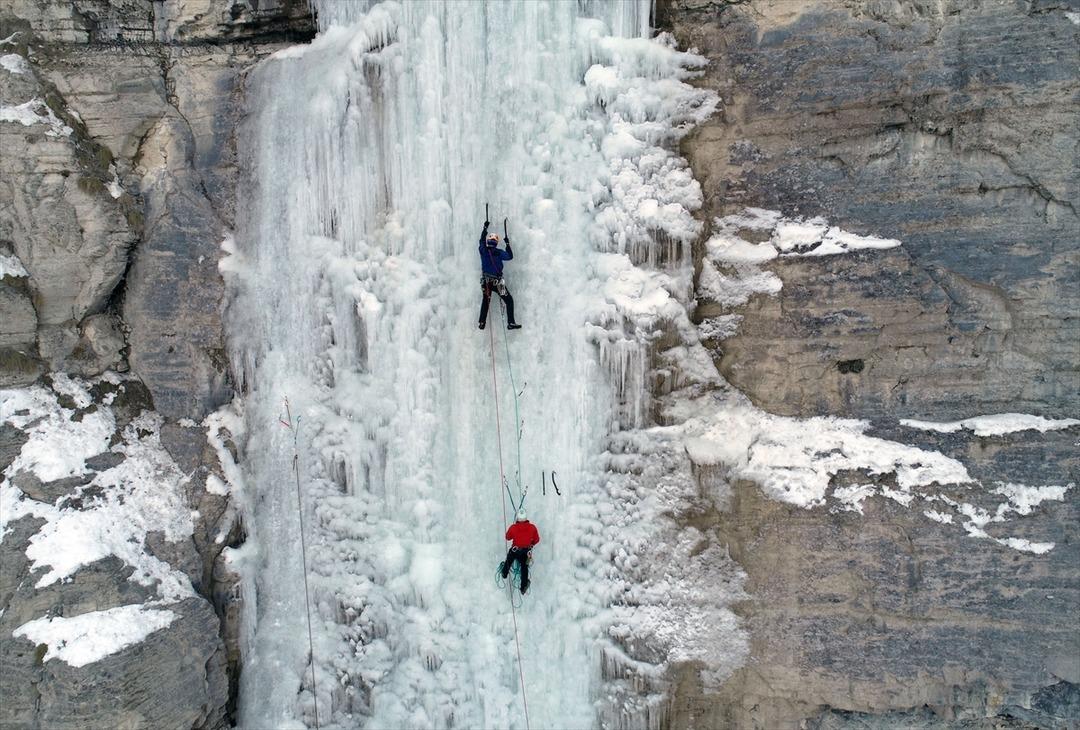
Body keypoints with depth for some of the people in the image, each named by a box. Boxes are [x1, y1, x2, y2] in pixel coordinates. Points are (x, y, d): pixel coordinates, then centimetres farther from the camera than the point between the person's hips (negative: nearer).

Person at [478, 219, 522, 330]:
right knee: (509, 300, 6)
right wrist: (507, 243, 1)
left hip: (485, 281, 4)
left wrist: (485, 227, 25)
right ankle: (510, 323, 0)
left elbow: (482, 240, 15)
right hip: (497, 282, -4)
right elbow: (510, 256, -6)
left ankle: (482, 323, 21)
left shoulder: (483, 250, -3)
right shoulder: (498, 252, -14)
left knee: (485, 300, 23)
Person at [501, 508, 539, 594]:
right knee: (524, 568, 23)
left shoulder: (513, 527, -28)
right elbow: (537, 540, -8)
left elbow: (508, 537, -7)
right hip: (526, 552, 1)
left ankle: (504, 574, 56)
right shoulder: (532, 527, -25)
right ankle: (523, 588, 34)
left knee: (508, 561, 32)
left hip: (514, 550, -1)